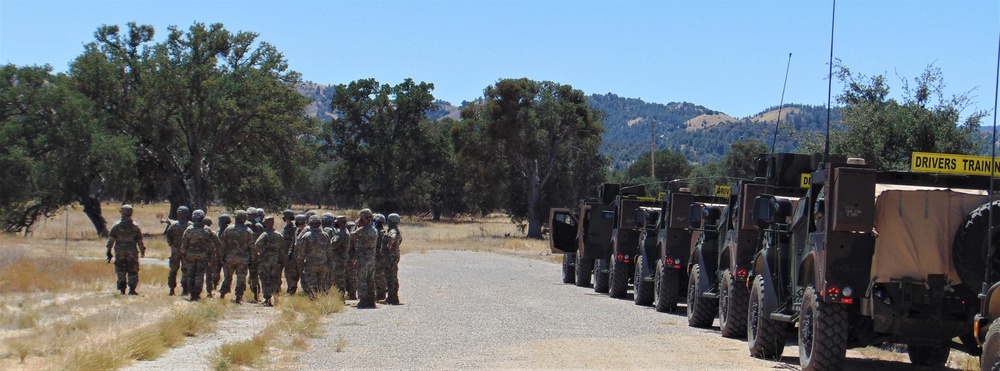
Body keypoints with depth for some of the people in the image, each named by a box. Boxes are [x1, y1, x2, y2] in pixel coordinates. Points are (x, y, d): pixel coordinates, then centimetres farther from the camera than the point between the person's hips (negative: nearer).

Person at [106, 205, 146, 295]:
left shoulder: (116, 226, -2)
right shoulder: (135, 227, -1)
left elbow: (110, 240, -4)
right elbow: (140, 241, 1)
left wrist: (109, 251, 1)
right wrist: (142, 251, 14)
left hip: (119, 253, 0)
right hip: (132, 253, 0)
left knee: (121, 272, 10)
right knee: (132, 272, 5)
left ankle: (122, 290, 9)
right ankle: (132, 289, -5)